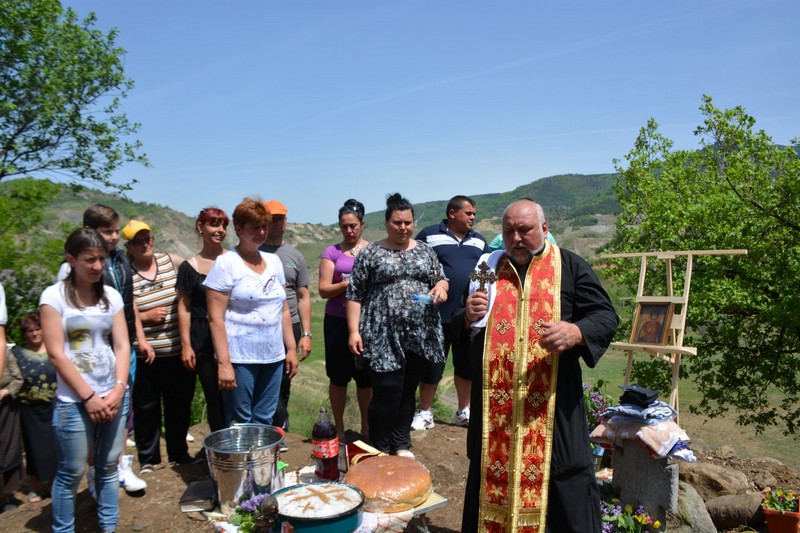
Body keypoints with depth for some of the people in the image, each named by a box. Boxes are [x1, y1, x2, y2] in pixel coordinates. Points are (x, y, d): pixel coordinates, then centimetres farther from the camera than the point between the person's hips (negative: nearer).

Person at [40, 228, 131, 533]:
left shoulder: (111, 296, 5)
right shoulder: (54, 296, -7)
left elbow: (122, 346, 3)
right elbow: (56, 354, -10)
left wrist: (118, 390, -9)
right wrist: (89, 396, -12)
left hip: (114, 397, 4)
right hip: (74, 401, -4)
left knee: (109, 467, 12)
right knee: (71, 473, 5)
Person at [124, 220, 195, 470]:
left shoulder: (173, 261, 2)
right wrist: (145, 316, -14)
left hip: (179, 351, 3)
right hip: (145, 356, -2)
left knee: (180, 405, 15)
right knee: (146, 408, 9)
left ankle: (179, 453, 33)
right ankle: (148, 458, 29)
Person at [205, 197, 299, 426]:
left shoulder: (274, 261, 11)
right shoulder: (226, 263, -7)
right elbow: (216, 318, -11)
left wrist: (291, 348, 11)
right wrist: (224, 363, -15)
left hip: (273, 356, 5)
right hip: (239, 358, -5)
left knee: (265, 422, 11)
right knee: (240, 425, 4)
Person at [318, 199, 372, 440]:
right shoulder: (332, 252, 2)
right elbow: (324, 289, -4)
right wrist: (348, 283, -19)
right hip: (338, 322, 0)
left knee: (365, 376, 9)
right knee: (339, 376, 7)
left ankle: (366, 427, 27)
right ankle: (339, 429, 23)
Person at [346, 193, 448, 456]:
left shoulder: (424, 250, 11)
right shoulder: (370, 253, 1)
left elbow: (442, 279, 17)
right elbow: (354, 295, 0)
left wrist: (441, 287, -7)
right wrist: (354, 331, -8)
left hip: (420, 335, 4)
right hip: (384, 337, -3)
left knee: (408, 392, 12)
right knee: (388, 392, -6)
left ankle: (401, 445, 27)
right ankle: (379, 451, 12)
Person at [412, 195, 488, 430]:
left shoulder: (479, 240, 12)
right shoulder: (429, 235, -3)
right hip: (437, 315, -4)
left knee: (467, 366, 14)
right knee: (432, 366, 5)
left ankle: (464, 411, 29)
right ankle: (425, 413, 19)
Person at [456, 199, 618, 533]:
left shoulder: (570, 267, 1)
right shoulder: (489, 268, 11)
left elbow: (606, 317, -2)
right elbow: (460, 329, 16)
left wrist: (575, 333, -22)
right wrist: (469, 316, -7)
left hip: (551, 403, -3)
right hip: (495, 404, 3)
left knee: (561, 479, 2)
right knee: (493, 475, 12)